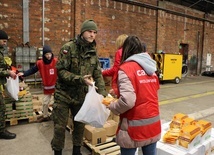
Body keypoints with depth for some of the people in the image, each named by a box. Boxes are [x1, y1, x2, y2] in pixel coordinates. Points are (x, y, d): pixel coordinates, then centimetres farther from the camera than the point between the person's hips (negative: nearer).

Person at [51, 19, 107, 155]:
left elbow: (98, 74, 2)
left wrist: (103, 93, -9)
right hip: (64, 94, -4)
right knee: (60, 126, 5)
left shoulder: (93, 52, 2)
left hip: (81, 95, 5)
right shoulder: (68, 47, -13)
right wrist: (80, 79, -30)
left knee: (80, 124, 15)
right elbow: (61, 71, -19)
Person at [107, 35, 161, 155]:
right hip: (153, 122, 7)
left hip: (135, 126, -6)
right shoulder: (150, 67, 7)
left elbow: (128, 101, -24)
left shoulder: (126, 68, -14)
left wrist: (112, 107, -5)